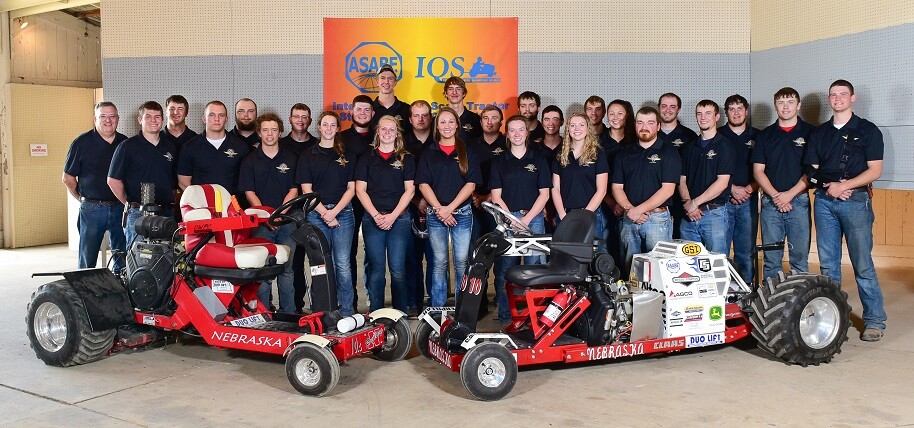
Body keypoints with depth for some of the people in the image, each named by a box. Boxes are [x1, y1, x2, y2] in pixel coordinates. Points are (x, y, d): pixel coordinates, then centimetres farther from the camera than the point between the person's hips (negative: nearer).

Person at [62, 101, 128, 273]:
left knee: (123, 259, 8)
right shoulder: (82, 143, -2)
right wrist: (82, 199, 1)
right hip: (92, 209, -3)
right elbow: (67, 178, 2)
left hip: (120, 208, 3)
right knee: (87, 259, 1)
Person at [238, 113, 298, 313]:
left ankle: (288, 313, 12)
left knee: (286, 270, 5)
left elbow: (293, 190, 5)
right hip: (261, 223, 0)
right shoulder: (250, 161, 7)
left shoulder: (291, 159, 9)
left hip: (287, 222, 1)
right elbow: (249, 193, 1)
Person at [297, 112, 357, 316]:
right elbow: (307, 190, 2)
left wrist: (334, 211, -7)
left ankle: (347, 312, 2)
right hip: (316, 214, 0)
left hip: (343, 213, 1)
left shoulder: (347, 156, 13)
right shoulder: (307, 156, 9)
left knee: (343, 264, -4)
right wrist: (325, 213, -8)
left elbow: (351, 188, 7)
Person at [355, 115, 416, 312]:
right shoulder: (367, 159, 11)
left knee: (398, 269, -2)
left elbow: (409, 190, 2)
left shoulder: (407, 159, 9)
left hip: (399, 219, -1)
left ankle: (401, 314, 5)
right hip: (372, 219, 1)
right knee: (376, 269, 1)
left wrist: (392, 216, -8)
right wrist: (376, 215, -8)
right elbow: (360, 190, 5)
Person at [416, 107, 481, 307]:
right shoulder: (429, 153, 10)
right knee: (439, 263, 3)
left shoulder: (467, 153, 8)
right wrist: (439, 208, -10)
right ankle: (437, 307, 9)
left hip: (462, 213, 0)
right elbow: (423, 184, 2)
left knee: (462, 261, -3)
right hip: (435, 214, 1)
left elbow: (471, 184, 0)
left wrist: (450, 208, -10)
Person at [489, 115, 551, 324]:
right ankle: (505, 316, 3)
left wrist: (527, 218, -6)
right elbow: (496, 195, 6)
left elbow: (544, 193, 5)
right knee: (505, 270, -3)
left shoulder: (539, 159, 10)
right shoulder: (499, 161, 12)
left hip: (533, 219, -1)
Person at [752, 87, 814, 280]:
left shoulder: (809, 132, 4)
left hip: (799, 201, -2)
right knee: (771, 259, 4)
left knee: (800, 258, 1)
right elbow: (758, 171, 6)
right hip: (770, 203, 2)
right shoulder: (766, 135, 11)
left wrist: (789, 194, -11)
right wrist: (775, 196, -7)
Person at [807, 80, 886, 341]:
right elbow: (813, 170, 14)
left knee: (862, 263, -7)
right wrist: (830, 185, -6)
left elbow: (875, 171, -2)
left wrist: (844, 185, -14)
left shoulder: (868, 130, 5)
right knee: (827, 263, 6)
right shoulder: (819, 133, 16)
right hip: (824, 200, 4)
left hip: (856, 200, -4)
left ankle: (875, 320, 1)